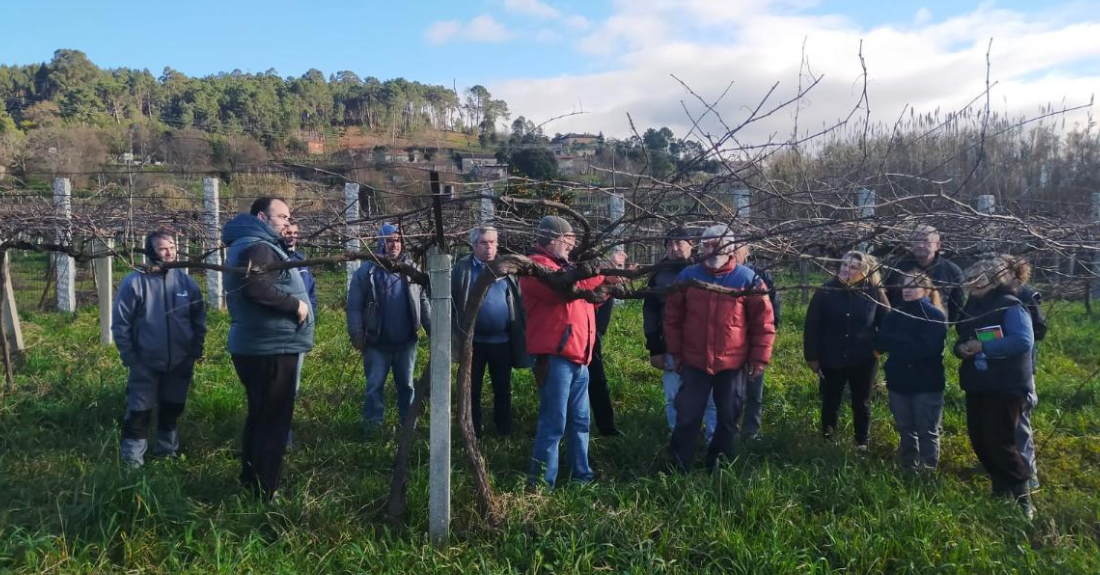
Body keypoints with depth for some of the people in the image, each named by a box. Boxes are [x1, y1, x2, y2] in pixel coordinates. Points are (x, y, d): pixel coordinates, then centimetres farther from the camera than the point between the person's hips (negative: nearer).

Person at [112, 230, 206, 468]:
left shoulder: (186, 281, -1)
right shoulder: (135, 282, -12)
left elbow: (199, 319, 8)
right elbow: (120, 323, -7)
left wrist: (195, 351, 5)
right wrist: (130, 358, -8)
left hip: (180, 363, 3)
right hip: (145, 364, -3)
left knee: (172, 409, 17)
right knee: (139, 412, 3)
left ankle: (167, 451, 33)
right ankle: (133, 459, 15)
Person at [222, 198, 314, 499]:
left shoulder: (247, 245, 18)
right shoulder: (258, 247, -16)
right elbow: (257, 287, -33)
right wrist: (295, 304, -23)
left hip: (258, 346, 11)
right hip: (272, 348, -11)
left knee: (259, 417, 21)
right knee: (273, 420, -2)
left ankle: (251, 482, 34)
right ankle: (265, 492, 6)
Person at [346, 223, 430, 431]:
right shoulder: (367, 271, -7)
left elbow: (423, 301, 8)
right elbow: (354, 306, -6)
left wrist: (432, 329, 4)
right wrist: (356, 334, -12)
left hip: (406, 342, 3)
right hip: (377, 343, -3)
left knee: (406, 385, 13)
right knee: (374, 386, 4)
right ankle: (372, 426, 15)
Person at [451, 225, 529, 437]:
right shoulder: (462, 268, -1)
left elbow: (519, 302, 7)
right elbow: (451, 301, -3)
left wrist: (522, 333, 3)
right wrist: (454, 332, -10)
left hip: (502, 340, 2)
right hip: (473, 340, -1)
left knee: (503, 389, 12)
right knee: (472, 389, 8)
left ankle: (504, 431, 25)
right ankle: (473, 432, 20)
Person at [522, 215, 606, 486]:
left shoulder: (562, 266, 23)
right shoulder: (537, 266, -8)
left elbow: (589, 299, 26)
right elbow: (569, 288, -24)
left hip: (577, 358, 10)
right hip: (554, 358, -10)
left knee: (579, 422, 15)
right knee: (553, 424, -8)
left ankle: (582, 475, 25)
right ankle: (541, 484, -2)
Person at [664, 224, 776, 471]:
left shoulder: (747, 279, -3)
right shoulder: (688, 276, 1)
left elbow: (763, 321, -1)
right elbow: (673, 317, 8)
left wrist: (760, 358, -3)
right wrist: (676, 352, 8)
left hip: (733, 363, 0)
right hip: (694, 362, 1)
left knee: (728, 417, 11)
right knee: (687, 416, 5)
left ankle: (717, 465, 27)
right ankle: (679, 466, 17)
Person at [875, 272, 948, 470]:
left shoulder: (935, 315, -7)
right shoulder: (895, 314, 8)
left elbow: (927, 348, -20)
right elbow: (881, 342, -4)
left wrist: (897, 344, -12)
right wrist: (910, 343, -16)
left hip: (927, 382, -5)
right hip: (899, 380, 5)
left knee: (927, 432, 4)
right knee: (906, 430, 15)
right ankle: (908, 469, 27)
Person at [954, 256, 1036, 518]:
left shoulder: (1010, 307, -13)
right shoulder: (971, 307, 10)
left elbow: (1024, 340, -26)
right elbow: (962, 339, 17)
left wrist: (984, 347, -26)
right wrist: (961, 348, -7)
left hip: (1006, 386, -8)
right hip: (977, 384, 8)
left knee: (999, 441, -10)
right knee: (978, 439, 10)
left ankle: (1022, 496, 6)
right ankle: (1002, 488, 27)